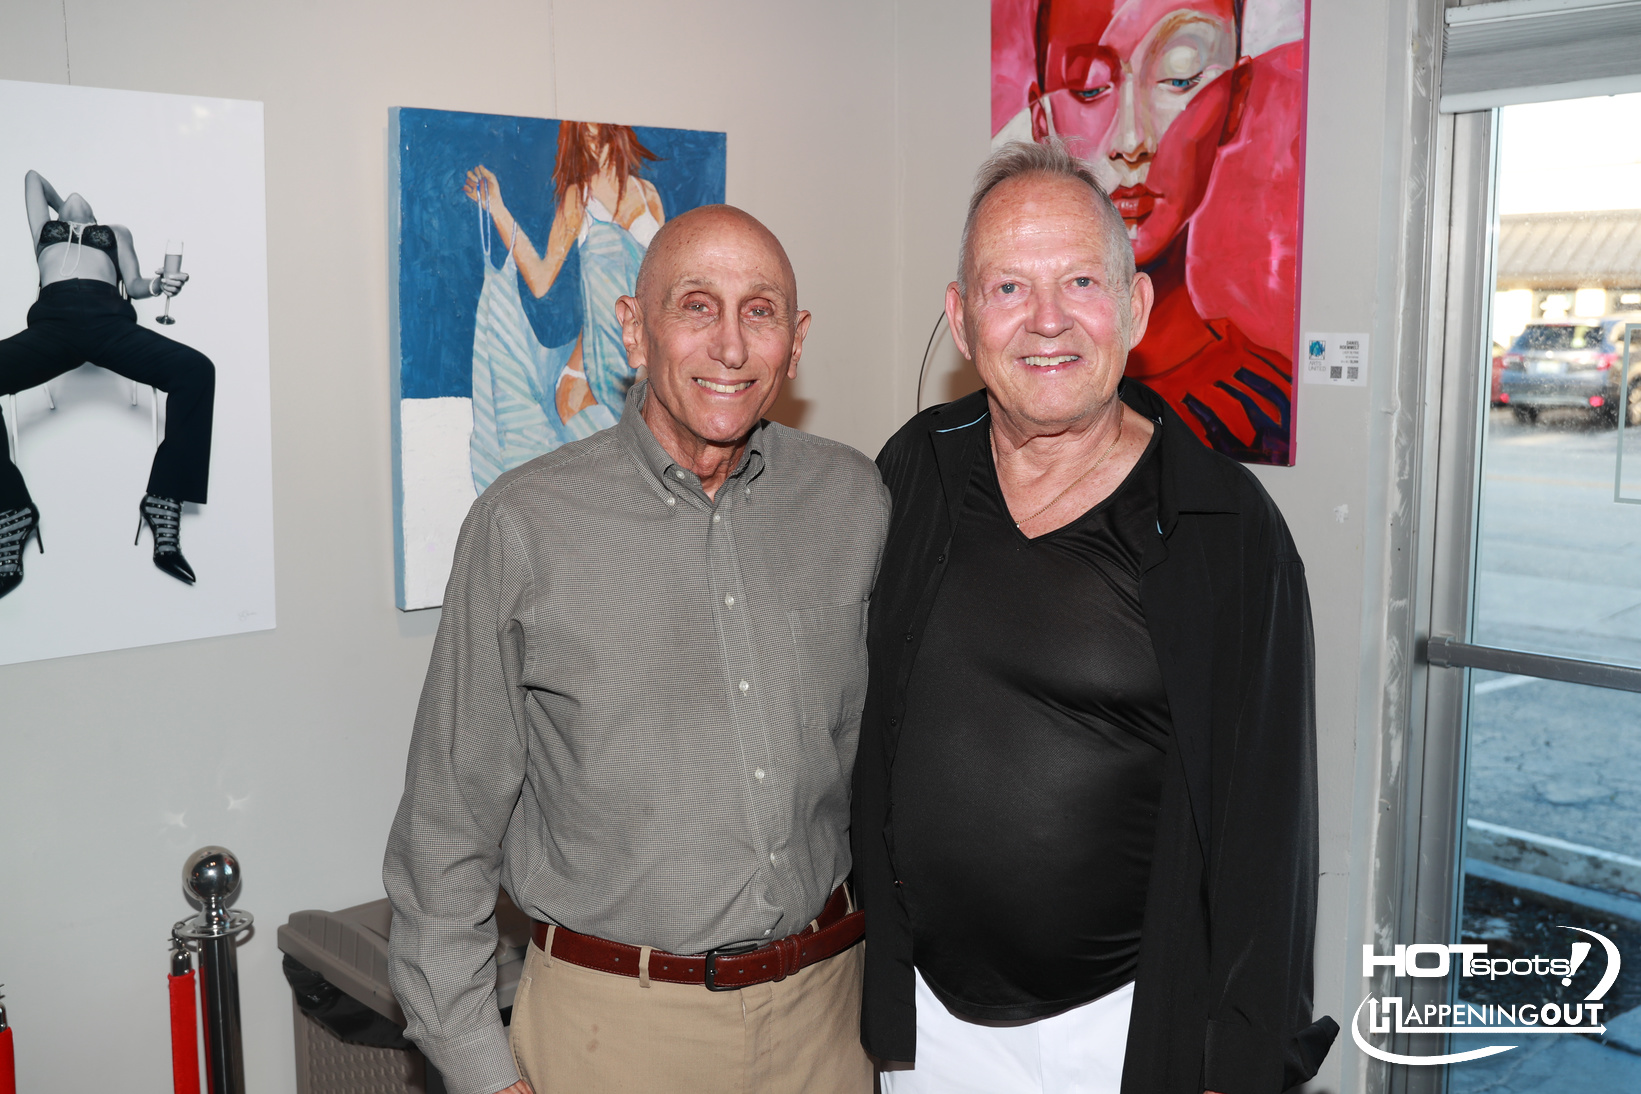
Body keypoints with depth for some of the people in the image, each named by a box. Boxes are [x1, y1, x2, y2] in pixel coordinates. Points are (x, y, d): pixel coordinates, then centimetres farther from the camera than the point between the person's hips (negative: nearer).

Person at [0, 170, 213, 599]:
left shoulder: (116, 232, 36)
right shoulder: (45, 228, 38)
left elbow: (132, 283, 19)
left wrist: (155, 285, -1)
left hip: (108, 318, 0)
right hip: (53, 318, 1)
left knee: (196, 370, -29)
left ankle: (164, 504, -27)